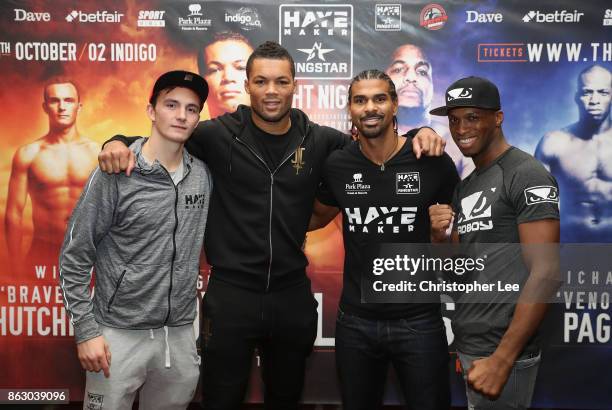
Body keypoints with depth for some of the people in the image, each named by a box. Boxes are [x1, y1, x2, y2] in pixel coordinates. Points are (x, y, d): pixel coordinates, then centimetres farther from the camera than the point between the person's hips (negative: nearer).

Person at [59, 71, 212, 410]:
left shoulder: (203, 174, 2)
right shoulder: (115, 175, -12)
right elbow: (74, 257, -8)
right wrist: (85, 330, -11)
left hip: (181, 334, 4)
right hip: (119, 334, -4)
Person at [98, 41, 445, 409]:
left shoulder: (320, 141, -2)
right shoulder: (219, 135, -9)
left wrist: (418, 137, -7)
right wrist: (119, 143, -21)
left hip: (293, 295, 3)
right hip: (230, 294, -2)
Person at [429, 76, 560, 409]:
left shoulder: (527, 175, -13)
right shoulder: (465, 187, 12)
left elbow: (545, 273, -19)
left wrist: (502, 360, -22)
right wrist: (438, 237, -7)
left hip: (502, 350, -8)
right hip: (467, 345, 8)